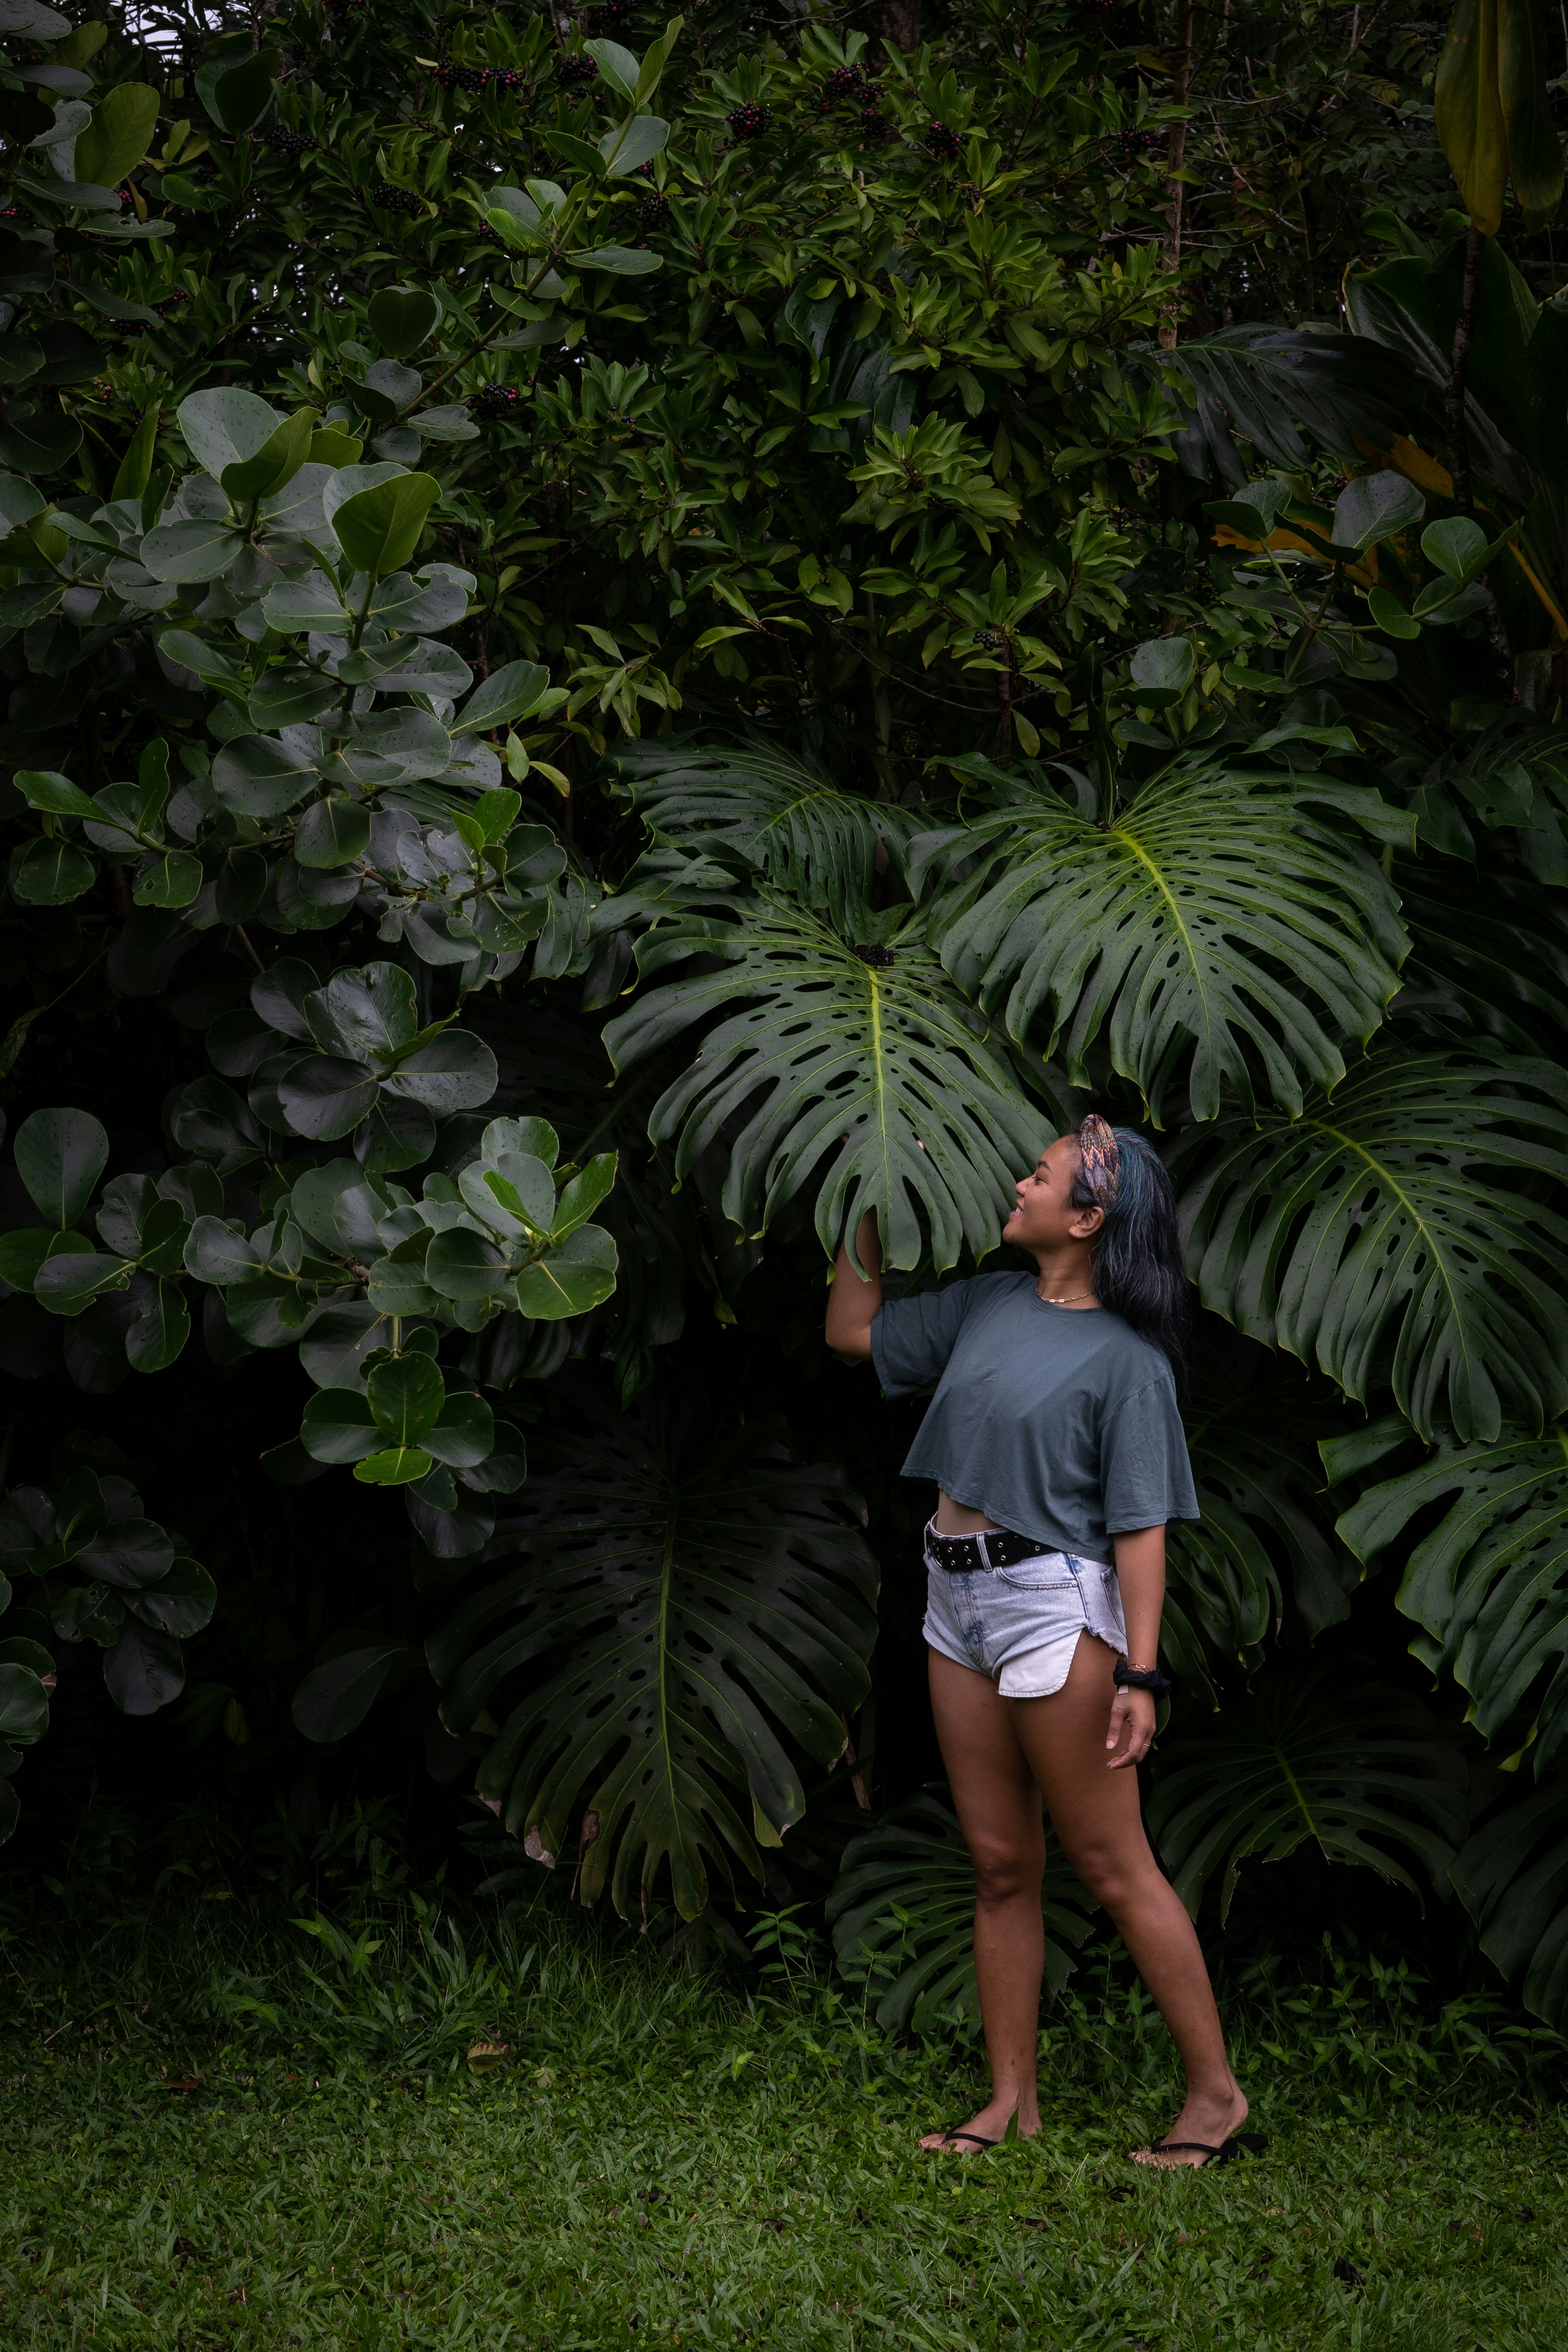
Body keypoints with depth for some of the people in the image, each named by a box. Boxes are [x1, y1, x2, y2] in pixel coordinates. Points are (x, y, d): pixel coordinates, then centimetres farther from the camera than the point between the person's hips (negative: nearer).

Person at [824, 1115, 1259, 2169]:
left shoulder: (1126, 1357, -10)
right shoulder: (987, 1306, 9)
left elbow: (1141, 1525, -13)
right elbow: (853, 1331, 21)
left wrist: (1140, 1674, -18)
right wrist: (874, 1213, 11)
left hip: (1054, 1606, -7)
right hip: (959, 1605, 7)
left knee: (1112, 1864, -3)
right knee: (999, 1864, 10)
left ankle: (1218, 2093, 6)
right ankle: (1013, 2103, 16)